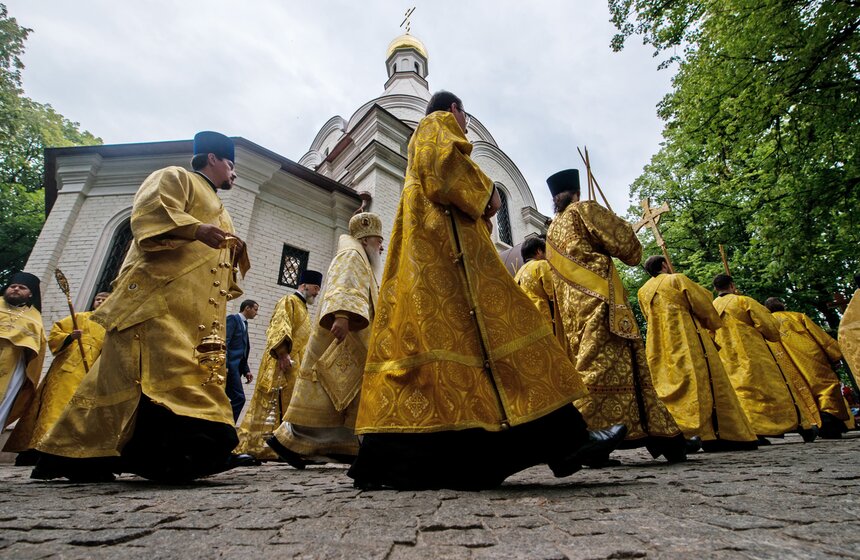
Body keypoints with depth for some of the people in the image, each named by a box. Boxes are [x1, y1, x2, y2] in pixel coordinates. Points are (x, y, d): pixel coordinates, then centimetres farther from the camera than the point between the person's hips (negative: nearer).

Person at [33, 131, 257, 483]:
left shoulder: (218, 212, 33)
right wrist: (195, 229, -24)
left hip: (200, 312, 8)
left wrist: (233, 255, 13)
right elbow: (149, 211, -10)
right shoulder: (175, 178, 11)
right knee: (158, 369, -15)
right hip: (160, 296, -8)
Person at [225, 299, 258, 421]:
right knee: (239, 398, -14)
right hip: (230, 365, -9)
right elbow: (224, 342, -15)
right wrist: (224, 365, -23)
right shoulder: (233, 318, -2)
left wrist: (246, 370, 15)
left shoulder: (244, 324, 23)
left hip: (236, 366, 9)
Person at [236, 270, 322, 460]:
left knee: (287, 407, 7)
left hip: (296, 367, 10)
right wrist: (283, 353, -26)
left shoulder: (302, 307, 25)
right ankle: (255, 446, -6)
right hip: (283, 364, -9)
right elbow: (279, 327, -17)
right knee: (272, 405, -10)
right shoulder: (289, 301, -2)